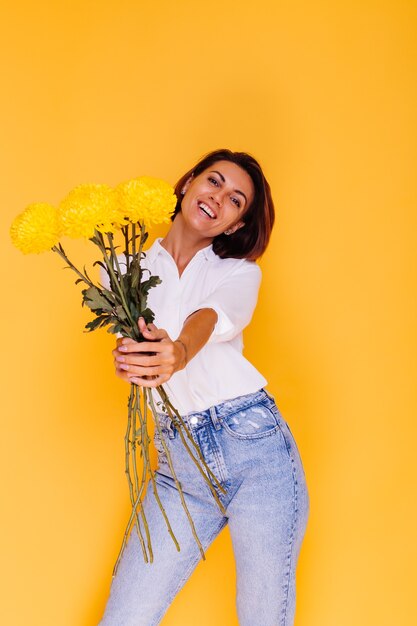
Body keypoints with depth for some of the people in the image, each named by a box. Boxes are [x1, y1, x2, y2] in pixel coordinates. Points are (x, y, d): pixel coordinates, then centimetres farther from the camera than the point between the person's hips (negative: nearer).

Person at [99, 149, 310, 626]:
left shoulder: (239, 271, 8)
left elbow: (216, 316, -16)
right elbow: (129, 343, -3)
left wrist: (178, 352, -39)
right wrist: (127, 358, -28)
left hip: (255, 446, -1)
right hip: (179, 460, 2)